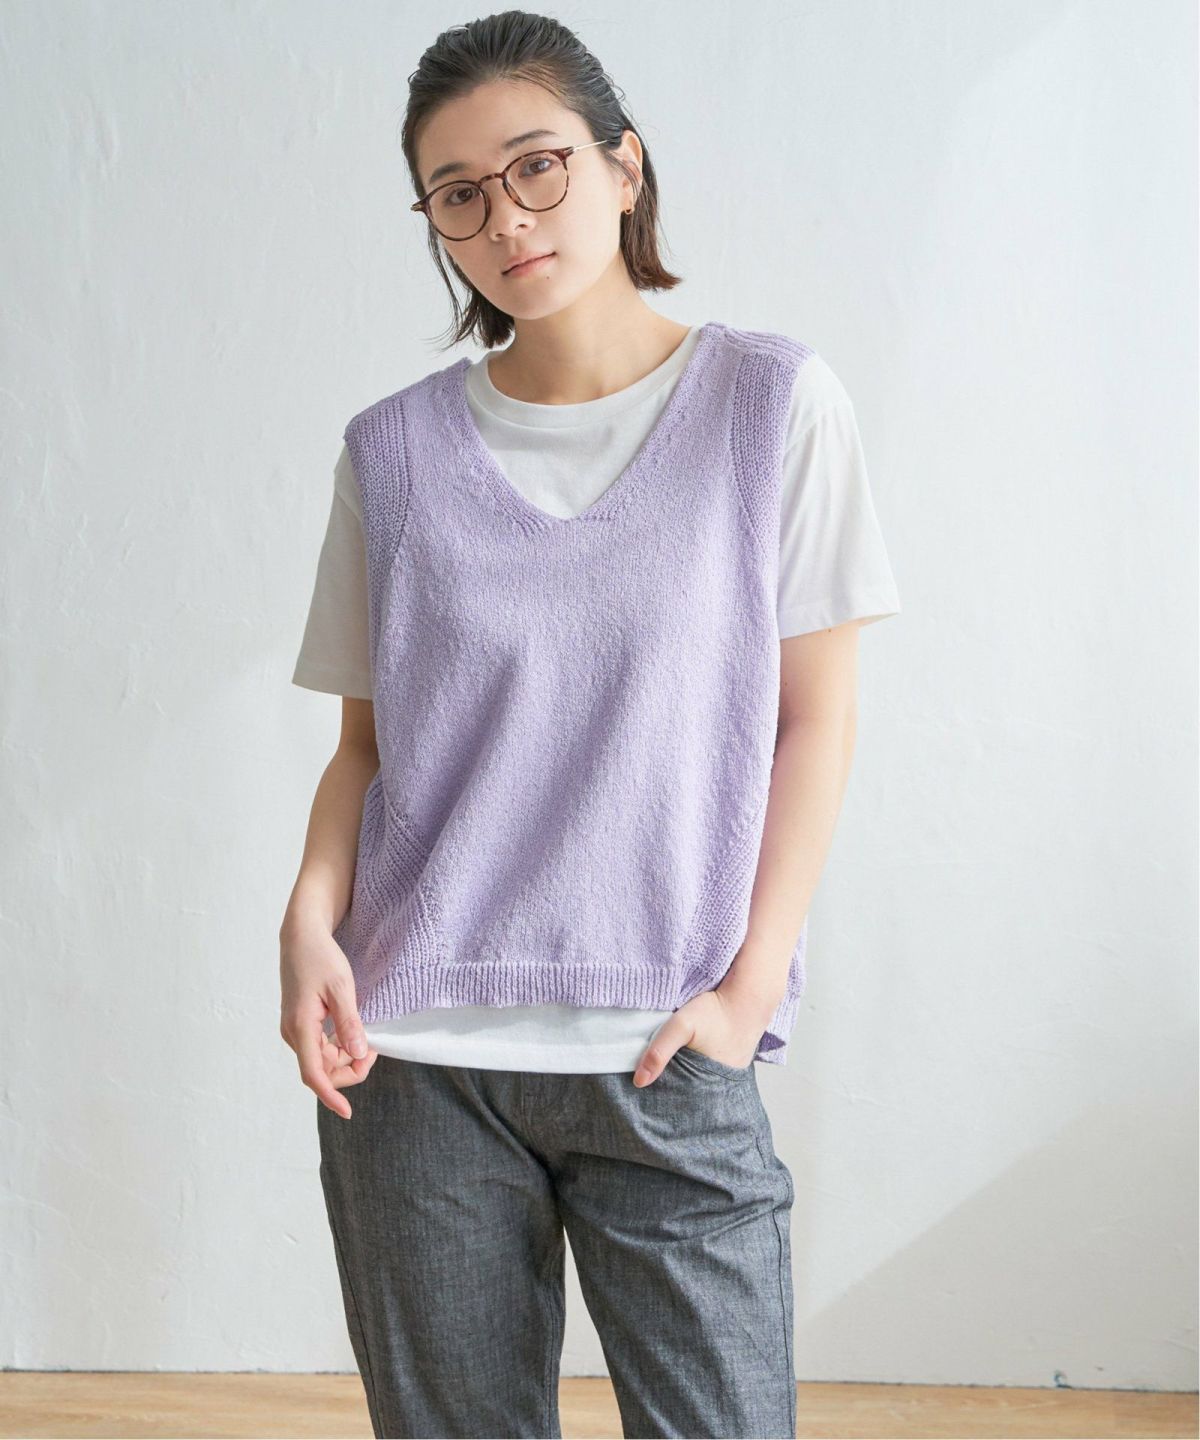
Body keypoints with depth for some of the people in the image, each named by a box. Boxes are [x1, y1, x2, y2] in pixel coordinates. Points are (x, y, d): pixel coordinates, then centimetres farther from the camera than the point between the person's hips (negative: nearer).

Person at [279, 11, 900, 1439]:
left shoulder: (772, 401, -1)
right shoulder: (395, 448, 5)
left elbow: (813, 719, 0)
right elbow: (368, 738, 9)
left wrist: (749, 985, -7)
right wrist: (311, 916, -9)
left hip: (666, 1059, -2)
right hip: (412, 1055, 2)